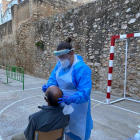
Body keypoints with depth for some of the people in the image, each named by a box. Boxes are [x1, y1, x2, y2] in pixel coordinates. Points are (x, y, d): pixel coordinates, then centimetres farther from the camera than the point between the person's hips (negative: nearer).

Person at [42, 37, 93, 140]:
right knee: (67, 129, 22)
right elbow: (53, 78, 2)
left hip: (76, 107, -6)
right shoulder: (60, 64, -1)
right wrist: (48, 86, -19)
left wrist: (72, 99, -44)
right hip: (63, 104, 6)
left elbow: (85, 93, -28)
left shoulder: (81, 68, -25)